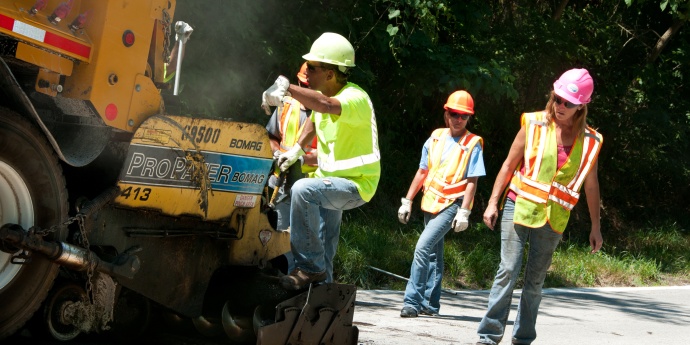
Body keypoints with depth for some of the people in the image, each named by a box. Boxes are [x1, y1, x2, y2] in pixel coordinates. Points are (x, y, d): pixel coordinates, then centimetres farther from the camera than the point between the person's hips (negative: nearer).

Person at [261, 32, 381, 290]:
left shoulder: (355, 98, -24)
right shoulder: (320, 95, 3)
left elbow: (326, 105, -47)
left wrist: (286, 87, -49)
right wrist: (296, 150, 13)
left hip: (356, 184, -10)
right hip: (329, 180, 10)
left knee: (303, 190, -34)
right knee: (323, 247, 21)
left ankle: (310, 266, -27)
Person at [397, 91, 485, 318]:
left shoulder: (472, 144, -6)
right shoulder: (436, 138, 9)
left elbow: (472, 181, -9)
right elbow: (422, 172, 15)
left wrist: (464, 212, -16)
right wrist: (408, 201, 12)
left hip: (452, 205, -6)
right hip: (431, 203, 6)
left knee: (423, 248, -18)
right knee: (433, 253, 14)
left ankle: (412, 302, -16)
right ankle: (431, 304, 23)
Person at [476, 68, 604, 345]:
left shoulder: (589, 141, 3)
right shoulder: (535, 125, -2)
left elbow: (591, 185, 12)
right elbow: (509, 165, 2)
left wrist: (595, 227, 13)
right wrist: (493, 203, -2)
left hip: (553, 218, 2)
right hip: (519, 208, -2)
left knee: (535, 280, 8)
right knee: (508, 271, -8)